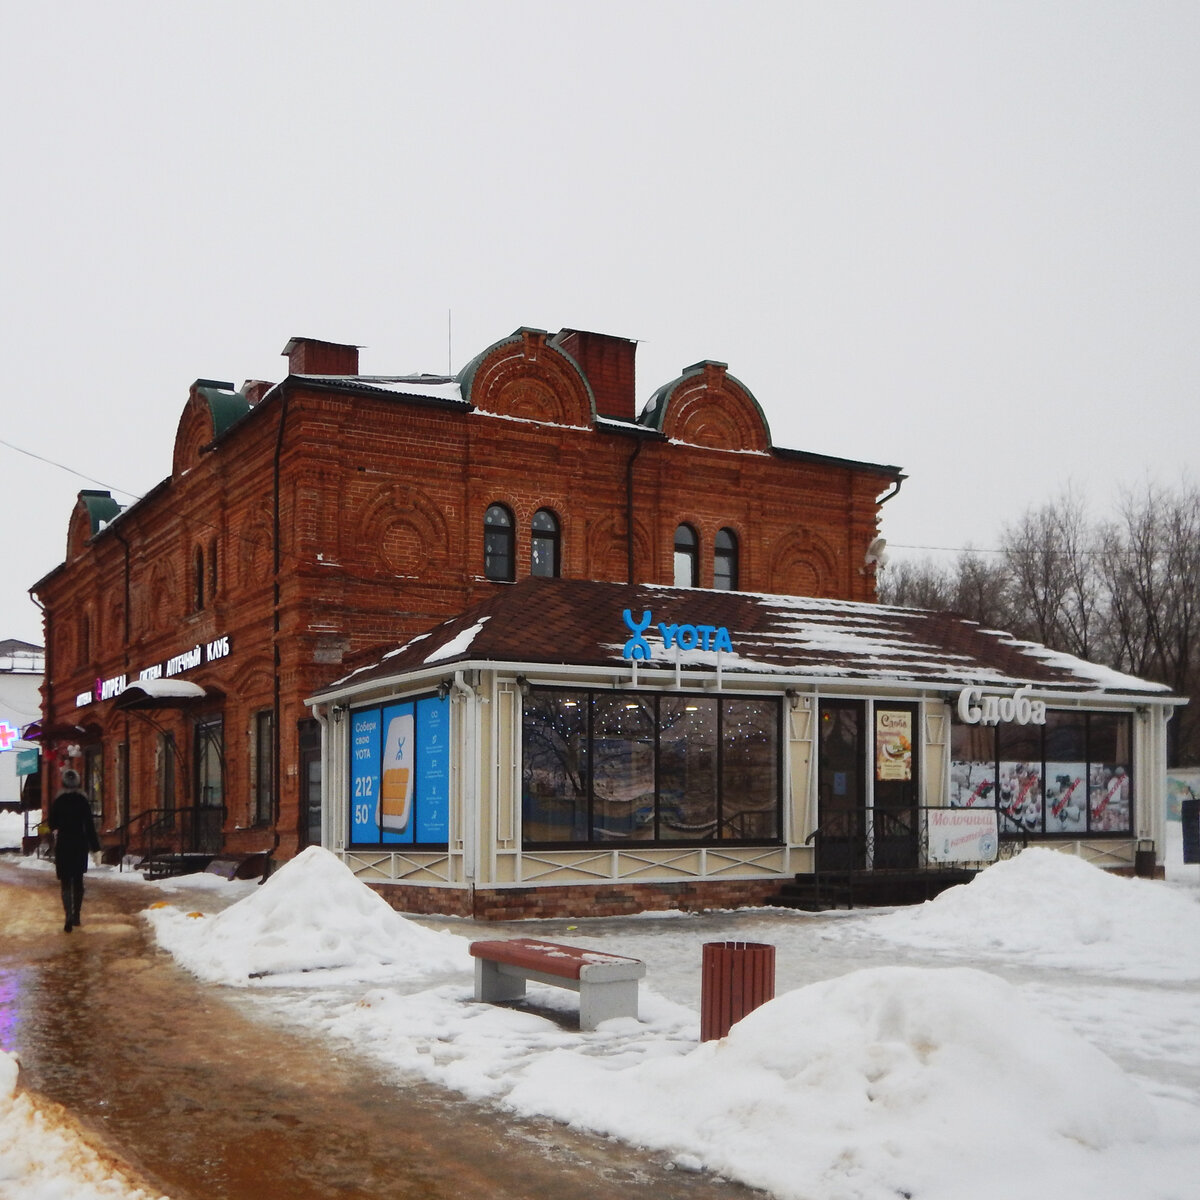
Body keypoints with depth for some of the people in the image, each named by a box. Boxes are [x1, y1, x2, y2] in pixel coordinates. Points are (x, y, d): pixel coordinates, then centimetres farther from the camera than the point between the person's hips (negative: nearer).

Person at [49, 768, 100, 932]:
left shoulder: (58, 801, -5)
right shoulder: (83, 801, -4)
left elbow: (52, 825, 5)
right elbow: (90, 825, -5)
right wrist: (95, 847, -2)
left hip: (63, 844, -1)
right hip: (80, 844, 1)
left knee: (65, 882, -2)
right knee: (78, 880, 17)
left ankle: (69, 917, -20)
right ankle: (76, 915, 22)